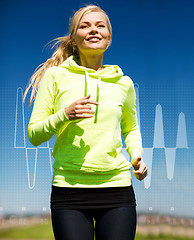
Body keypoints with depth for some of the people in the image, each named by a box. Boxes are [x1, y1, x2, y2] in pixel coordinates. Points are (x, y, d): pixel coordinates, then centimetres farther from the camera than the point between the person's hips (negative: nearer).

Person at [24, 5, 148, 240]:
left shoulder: (123, 83, 10)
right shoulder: (56, 76, 3)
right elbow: (33, 134, 3)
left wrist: (136, 155, 7)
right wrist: (64, 115, -15)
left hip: (116, 188, 2)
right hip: (69, 189, -2)